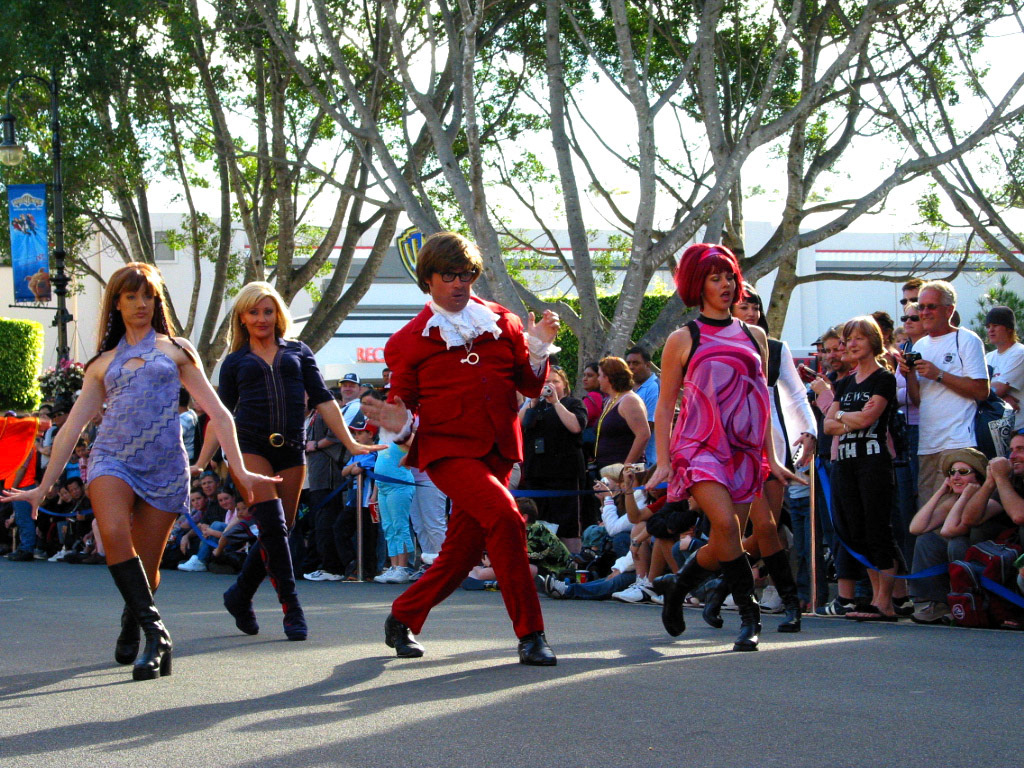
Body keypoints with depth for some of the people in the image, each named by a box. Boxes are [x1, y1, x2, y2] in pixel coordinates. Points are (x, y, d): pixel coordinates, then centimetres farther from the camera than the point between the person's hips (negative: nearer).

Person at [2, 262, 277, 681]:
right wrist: (43, 486, 13)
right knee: (115, 533, -29)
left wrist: (240, 470, 1)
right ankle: (155, 633, -29)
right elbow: (71, 427, 17)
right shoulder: (103, 363, 17)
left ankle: (132, 622, 33)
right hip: (112, 459, 0)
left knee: (146, 568, -1)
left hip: (164, 466, 0)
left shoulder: (175, 350, 14)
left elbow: (217, 413, 10)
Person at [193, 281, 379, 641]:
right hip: (250, 446, -2)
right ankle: (292, 608, -15)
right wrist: (201, 463, 6)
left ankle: (240, 596, 24)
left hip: (291, 450, 2)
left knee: (278, 532, 3)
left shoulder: (298, 352, 16)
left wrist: (350, 443, 2)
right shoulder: (235, 361, 14)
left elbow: (323, 400, 11)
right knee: (272, 525, -18)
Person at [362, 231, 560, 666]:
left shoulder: (502, 323, 13)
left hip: (496, 452, 5)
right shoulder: (409, 341, 4)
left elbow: (531, 387, 13)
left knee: (462, 552, 5)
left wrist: (537, 351, -5)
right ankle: (530, 634, -23)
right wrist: (400, 425, -14)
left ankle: (403, 619, 30)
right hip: (447, 450, -5)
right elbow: (403, 400, 8)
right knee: (504, 515, -27)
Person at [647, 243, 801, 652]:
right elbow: (664, 406, 4)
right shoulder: (683, 339, 3)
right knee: (726, 525, -24)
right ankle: (750, 617, -17)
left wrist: (771, 458, 14)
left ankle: (676, 585, 27)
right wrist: (663, 461, -5)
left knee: (723, 544, 0)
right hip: (699, 448, -4)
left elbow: (761, 402, 18)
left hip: (743, 450, 4)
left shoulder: (753, 336, 14)